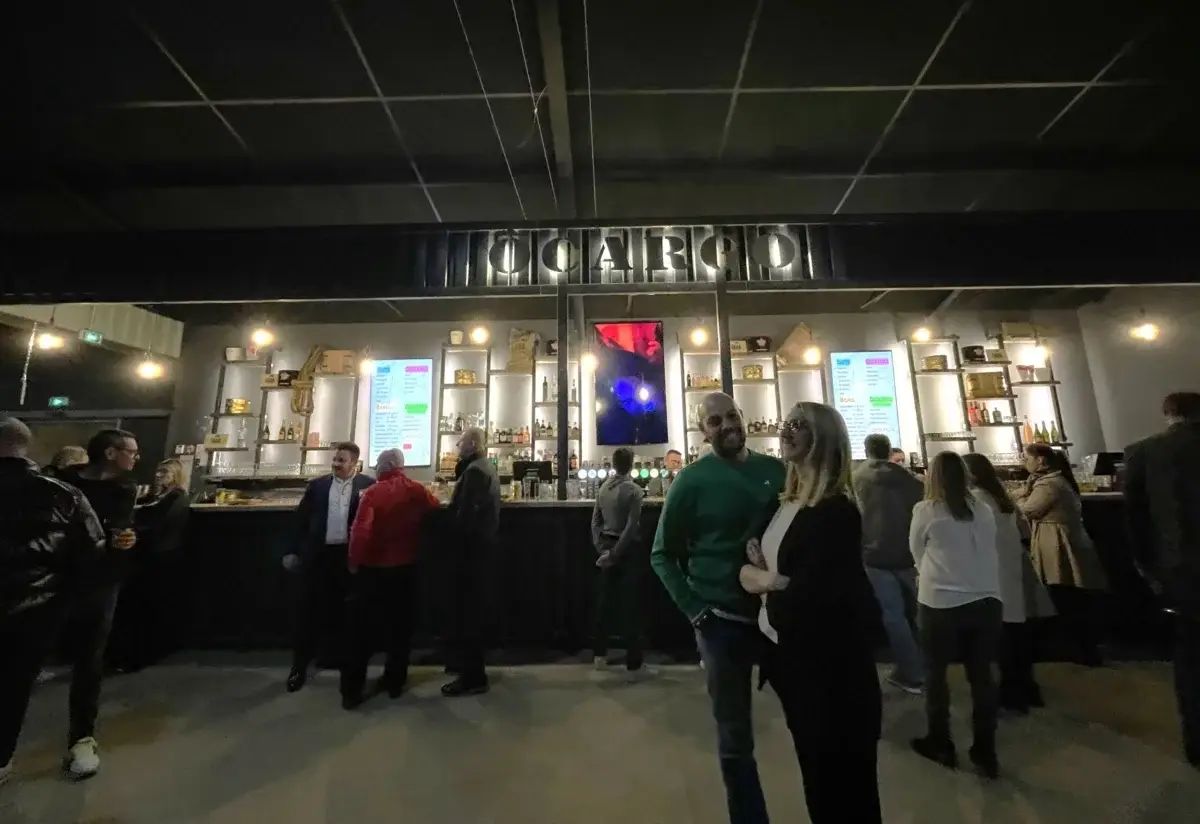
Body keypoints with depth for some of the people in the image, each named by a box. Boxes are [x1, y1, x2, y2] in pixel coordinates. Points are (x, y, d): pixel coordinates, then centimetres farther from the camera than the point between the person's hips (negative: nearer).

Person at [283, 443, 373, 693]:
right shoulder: (317, 485, 6)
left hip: (349, 556, -2)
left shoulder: (367, 485, -4)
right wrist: (297, 551, 2)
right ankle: (300, 664, 25)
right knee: (308, 609, 9)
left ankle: (339, 657, 32)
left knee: (343, 610, 13)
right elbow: (301, 518, 7)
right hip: (318, 554, 2)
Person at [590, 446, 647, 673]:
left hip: (608, 547, 6)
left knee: (605, 601, 16)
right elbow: (631, 527, -21)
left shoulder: (603, 487, 3)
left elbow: (595, 521, 4)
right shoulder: (633, 490, -16)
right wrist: (614, 553, -14)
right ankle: (633, 660, 18)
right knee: (630, 604, 6)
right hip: (628, 549, -6)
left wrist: (601, 548, 3)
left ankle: (599, 654, 28)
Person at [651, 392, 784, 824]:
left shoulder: (775, 470, 0)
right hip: (724, 622, -3)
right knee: (735, 738, 14)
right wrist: (696, 611, -10)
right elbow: (662, 554, -5)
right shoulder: (693, 480, -11)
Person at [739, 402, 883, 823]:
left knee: (843, 784, 14)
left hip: (830, 667, -7)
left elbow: (809, 599, -25)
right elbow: (751, 567, 10)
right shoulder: (785, 502, 3)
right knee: (816, 774, 25)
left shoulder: (836, 512, -22)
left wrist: (766, 584, -10)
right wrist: (764, 575, -10)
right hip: (791, 659, 7)